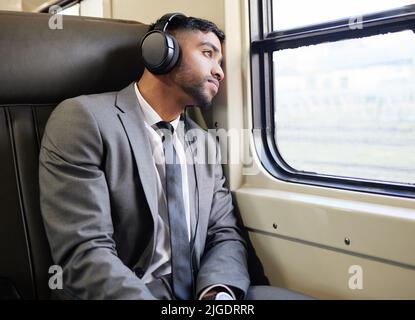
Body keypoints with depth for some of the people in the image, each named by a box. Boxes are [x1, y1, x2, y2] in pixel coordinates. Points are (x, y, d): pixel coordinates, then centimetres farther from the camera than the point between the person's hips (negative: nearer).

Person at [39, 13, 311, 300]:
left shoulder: (206, 143, 11)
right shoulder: (85, 119, -10)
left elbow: (225, 233, 6)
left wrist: (219, 292, -14)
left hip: (199, 292, 5)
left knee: (287, 295, -16)